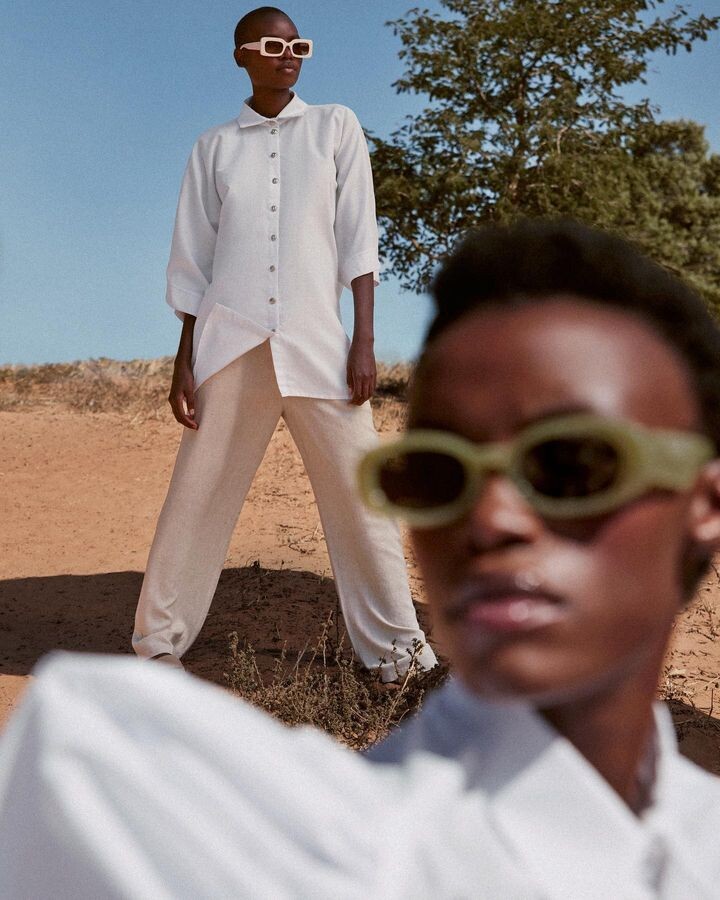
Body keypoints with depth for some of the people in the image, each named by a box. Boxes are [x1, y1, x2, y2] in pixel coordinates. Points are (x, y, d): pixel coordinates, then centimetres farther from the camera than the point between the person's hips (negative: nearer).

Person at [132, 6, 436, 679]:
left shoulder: (336, 127, 11)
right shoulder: (213, 147, 12)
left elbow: (358, 240, 5)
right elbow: (193, 262, 11)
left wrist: (364, 340, -4)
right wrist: (184, 363, 5)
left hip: (317, 341, 0)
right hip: (230, 344, 1)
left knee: (359, 496, -2)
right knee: (197, 498, 2)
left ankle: (394, 647, 8)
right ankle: (158, 644, 14)